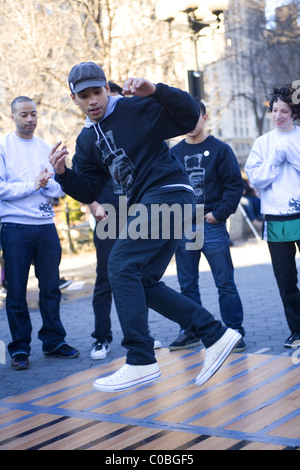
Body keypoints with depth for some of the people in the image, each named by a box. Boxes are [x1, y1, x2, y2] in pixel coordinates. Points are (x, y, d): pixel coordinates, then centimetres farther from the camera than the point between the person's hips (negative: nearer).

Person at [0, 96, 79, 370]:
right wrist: (33, 185, -11)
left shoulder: (46, 149, 15)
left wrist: (48, 183, -10)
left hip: (46, 226, 4)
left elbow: (60, 190, 10)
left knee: (51, 288, 6)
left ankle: (54, 342, 16)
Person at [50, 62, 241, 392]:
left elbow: (190, 117, -12)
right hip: (144, 205, 9)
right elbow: (88, 191, 15)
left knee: (121, 266, -17)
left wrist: (155, 91, -25)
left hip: (168, 193, -9)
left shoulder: (137, 108, -2)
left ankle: (141, 361, -16)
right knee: (143, 283, 5)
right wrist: (63, 174, -3)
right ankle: (216, 335, 11)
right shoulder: (87, 140, 18)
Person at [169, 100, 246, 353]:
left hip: (212, 226, -4)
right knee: (187, 285, 9)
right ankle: (190, 332, 19)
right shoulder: (174, 153, 10)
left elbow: (235, 185, -3)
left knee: (225, 283, -2)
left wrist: (219, 213, -12)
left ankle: (235, 332, 6)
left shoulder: (220, 149, 1)